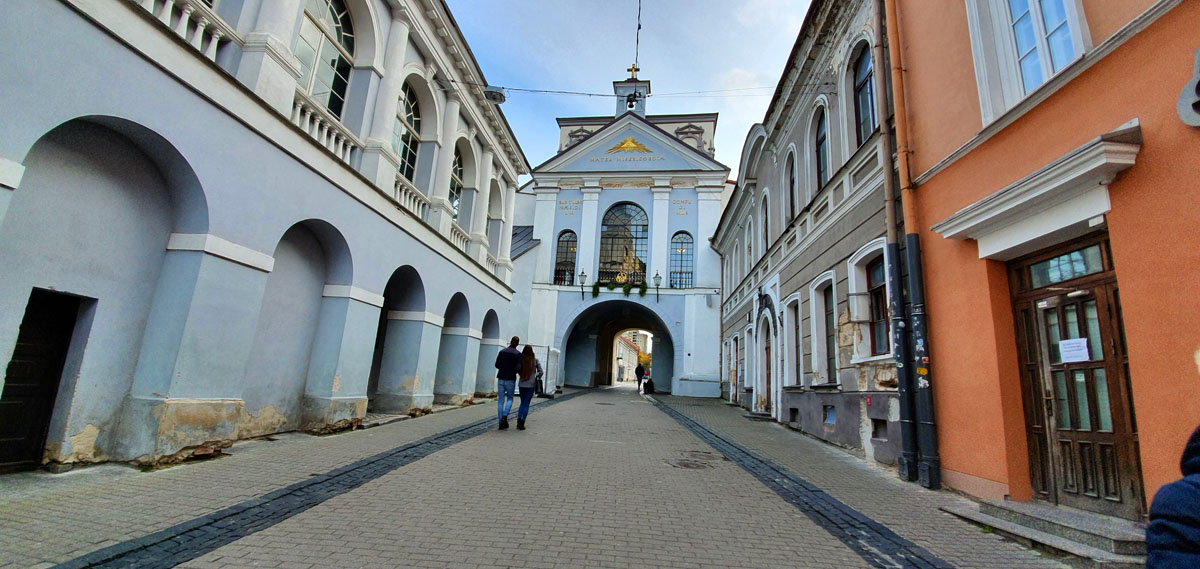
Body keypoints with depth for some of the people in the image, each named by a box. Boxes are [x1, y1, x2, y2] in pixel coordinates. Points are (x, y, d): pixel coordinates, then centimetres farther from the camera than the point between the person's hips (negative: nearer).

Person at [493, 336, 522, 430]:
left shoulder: (502, 352, 4)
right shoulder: (517, 354, -8)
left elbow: (497, 365, 6)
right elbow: (518, 368, -14)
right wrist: (515, 371, 8)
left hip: (501, 379, 3)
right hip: (510, 380, -3)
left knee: (500, 400, 7)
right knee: (509, 399, 13)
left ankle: (501, 422, 7)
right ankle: (505, 416, -9)